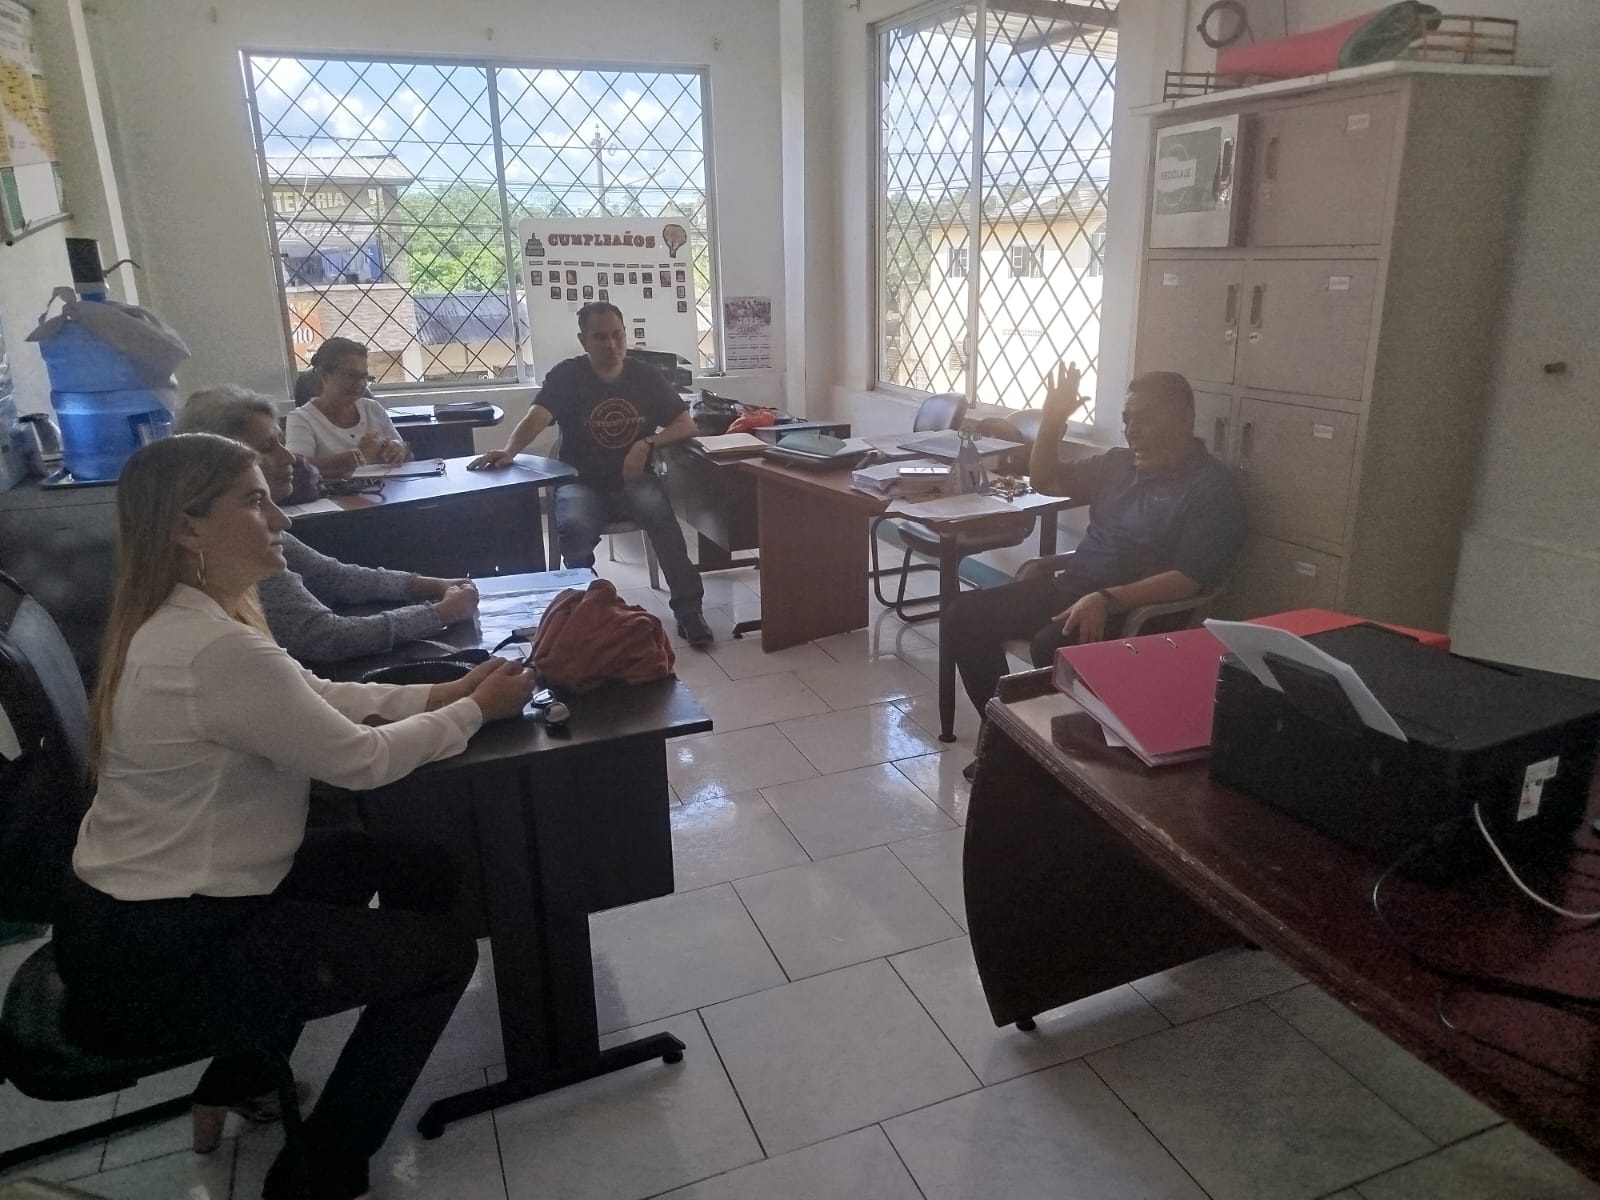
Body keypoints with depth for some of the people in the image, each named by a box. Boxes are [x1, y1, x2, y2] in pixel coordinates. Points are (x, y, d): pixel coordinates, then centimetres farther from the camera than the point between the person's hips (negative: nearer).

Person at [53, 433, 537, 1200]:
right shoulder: (215, 650, -29)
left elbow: (314, 697, 10)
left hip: (147, 913, 10)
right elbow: (362, 759, -20)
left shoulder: (177, 622, 3)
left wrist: (442, 694, -1)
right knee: (444, 950, -2)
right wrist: (478, 710, -6)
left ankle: (239, 1078, 30)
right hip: (152, 961, -9)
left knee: (413, 864, 17)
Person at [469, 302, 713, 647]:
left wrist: (647, 444, -14)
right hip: (581, 483, -1)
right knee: (575, 527, -34)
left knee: (659, 514, -32)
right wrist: (509, 451, -39)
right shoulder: (566, 376, -2)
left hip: (633, 480, 1)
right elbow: (536, 418, -18)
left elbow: (687, 426, 4)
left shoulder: (646, 377, 5)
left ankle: (688, 610, -25)